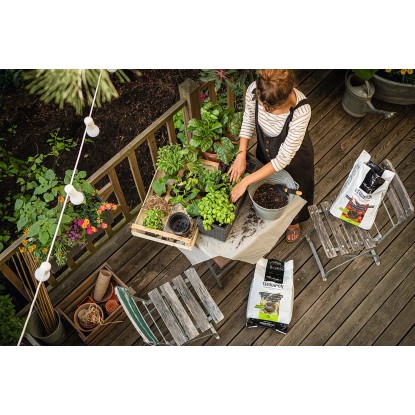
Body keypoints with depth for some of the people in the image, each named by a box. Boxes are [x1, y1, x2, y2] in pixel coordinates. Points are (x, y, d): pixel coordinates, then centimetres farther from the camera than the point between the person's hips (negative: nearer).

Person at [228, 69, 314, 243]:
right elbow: (248, 121, -10)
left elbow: (284, 158, -35)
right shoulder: (253, 91, -32)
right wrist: (241, 155, -19)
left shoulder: (301, 111, -43)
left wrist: (246, 181, -32)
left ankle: (294, 222, 60)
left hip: (293, 157, -3)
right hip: (265, 152, 3)